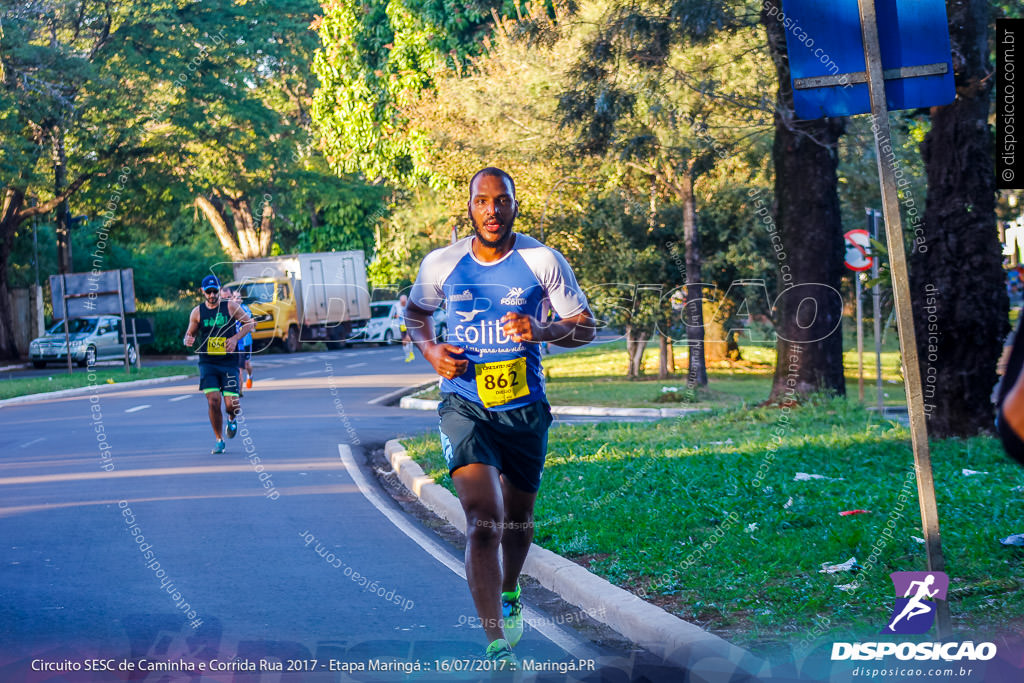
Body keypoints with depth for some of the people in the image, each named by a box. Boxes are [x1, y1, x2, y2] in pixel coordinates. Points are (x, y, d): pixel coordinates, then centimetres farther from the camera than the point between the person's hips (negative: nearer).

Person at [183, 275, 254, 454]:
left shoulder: (230, 307, 0)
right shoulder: (197, 312, 4)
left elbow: (250, 322, 7)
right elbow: (189, 335, 13)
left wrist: (235, 338, -8)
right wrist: (188, 340, -12)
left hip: (229, 363, -1)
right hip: (207, 363, 1)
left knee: (231, 405, -9)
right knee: (213, 401, -14)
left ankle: (231, 419, 30)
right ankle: (219, 441, 4)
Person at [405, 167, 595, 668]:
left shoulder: (543, 262, -6)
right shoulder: (441, 264, -3)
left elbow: (586, 327, -1)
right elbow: (416, 312, 17)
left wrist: (541, 332, -21)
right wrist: (429, 350, -4)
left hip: (525, 409, 2)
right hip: (464, 406, -2)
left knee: (517, 520, 19)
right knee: (483, 522, -19)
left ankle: (509, 594, 52)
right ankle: (497, 647, -21)